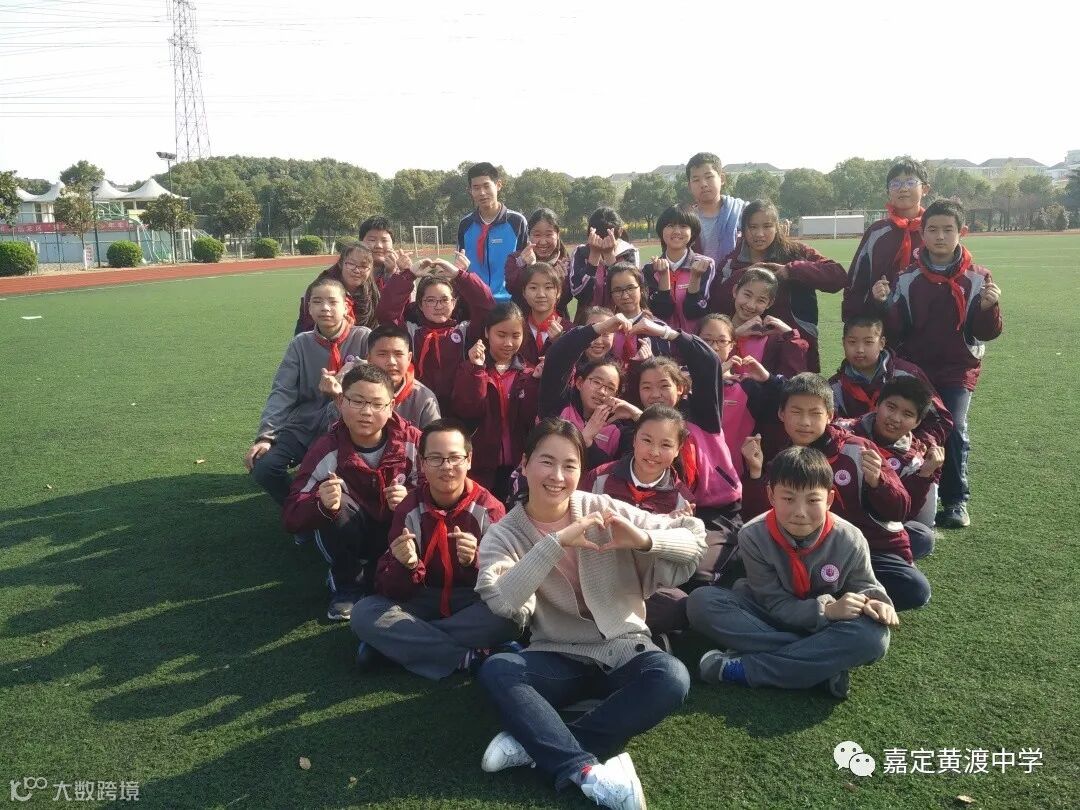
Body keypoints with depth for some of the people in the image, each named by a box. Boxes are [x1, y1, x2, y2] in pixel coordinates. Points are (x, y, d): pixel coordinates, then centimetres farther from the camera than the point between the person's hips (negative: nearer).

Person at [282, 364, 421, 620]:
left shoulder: (412, 442, -17)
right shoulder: (327, 450, -20)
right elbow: (293, 515, -23)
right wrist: (322, 505, -46)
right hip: (352, 537, -1)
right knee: (338, 505, -32)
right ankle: (348, 585, -6)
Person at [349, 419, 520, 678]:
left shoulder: (489, 509, -9)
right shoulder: (408, 509, -6)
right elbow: (389, 589, -10)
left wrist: (476, 562, -35)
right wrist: (405, 566, -33)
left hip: (473, 602, -1)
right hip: (424, 601, 1)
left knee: (512, 614, -33)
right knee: (363, 612, -24)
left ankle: (398, 644, -22)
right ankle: (468, 657, -26)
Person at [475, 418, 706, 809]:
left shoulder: (604, 510, -3)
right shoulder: (504, 534, -4)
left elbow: (696, 539, -4)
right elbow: (502, 603, -24)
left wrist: (645, 540, -23)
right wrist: (557, 542, -30)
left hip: (623, 650, 1)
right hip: (558, 658, 0)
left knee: (672, 677, -31)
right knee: (495, 670, -28)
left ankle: (536, 744, -26)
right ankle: (587, 771, -33)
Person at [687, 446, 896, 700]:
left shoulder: (850, 541, -16)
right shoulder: (754, 536, -19)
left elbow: (863, 584, 0)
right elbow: (776, 604, -17)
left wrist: (874, 602, -25)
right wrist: (826, 610, -33)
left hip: (825, 627, 0)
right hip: (771, 620, 0)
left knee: (873, 635, -34)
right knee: (701, 602, -26)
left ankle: (739, 668, -31)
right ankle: (824, 664, -29)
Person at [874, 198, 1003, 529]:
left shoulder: (978, 278, -2)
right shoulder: (907, 278, -1)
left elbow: (985, 333, -3)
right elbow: (895, 331, -4)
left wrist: (989, 308, -22)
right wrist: (883, 304, -21)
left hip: (958, 368, -1)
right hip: (914, 367, 1)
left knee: (953, 426, -16)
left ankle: (956, 501, 3)